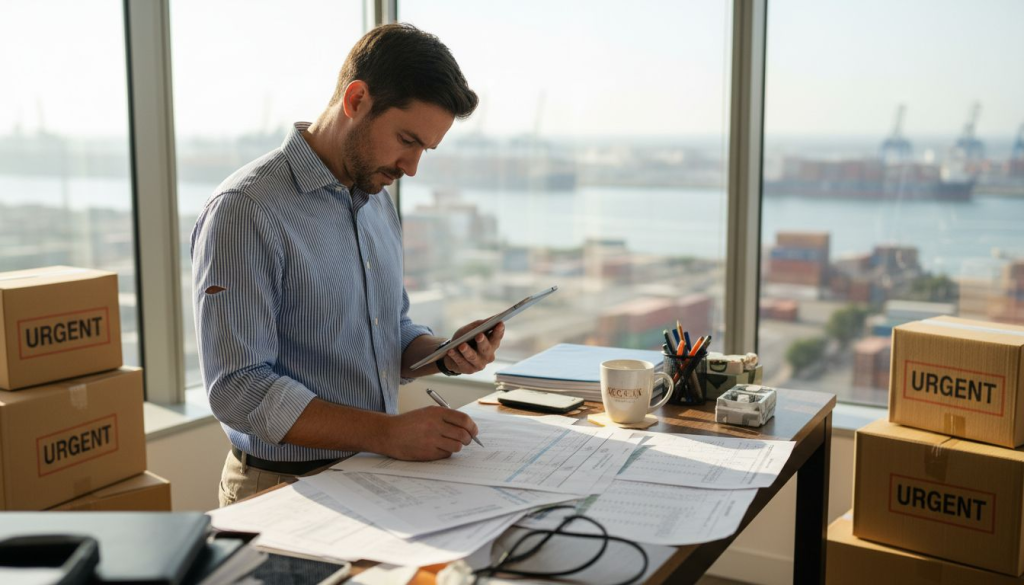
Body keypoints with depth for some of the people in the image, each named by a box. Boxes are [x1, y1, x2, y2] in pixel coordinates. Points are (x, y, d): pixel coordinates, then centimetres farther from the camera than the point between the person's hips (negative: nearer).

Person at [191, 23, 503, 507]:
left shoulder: (378, 201, 11)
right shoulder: (244, 210, -14)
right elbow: (238, 389, -19)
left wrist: (446, 354, -2)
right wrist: (388, 434, -24)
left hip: (374, 474, 7)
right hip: (284, 486, -7)